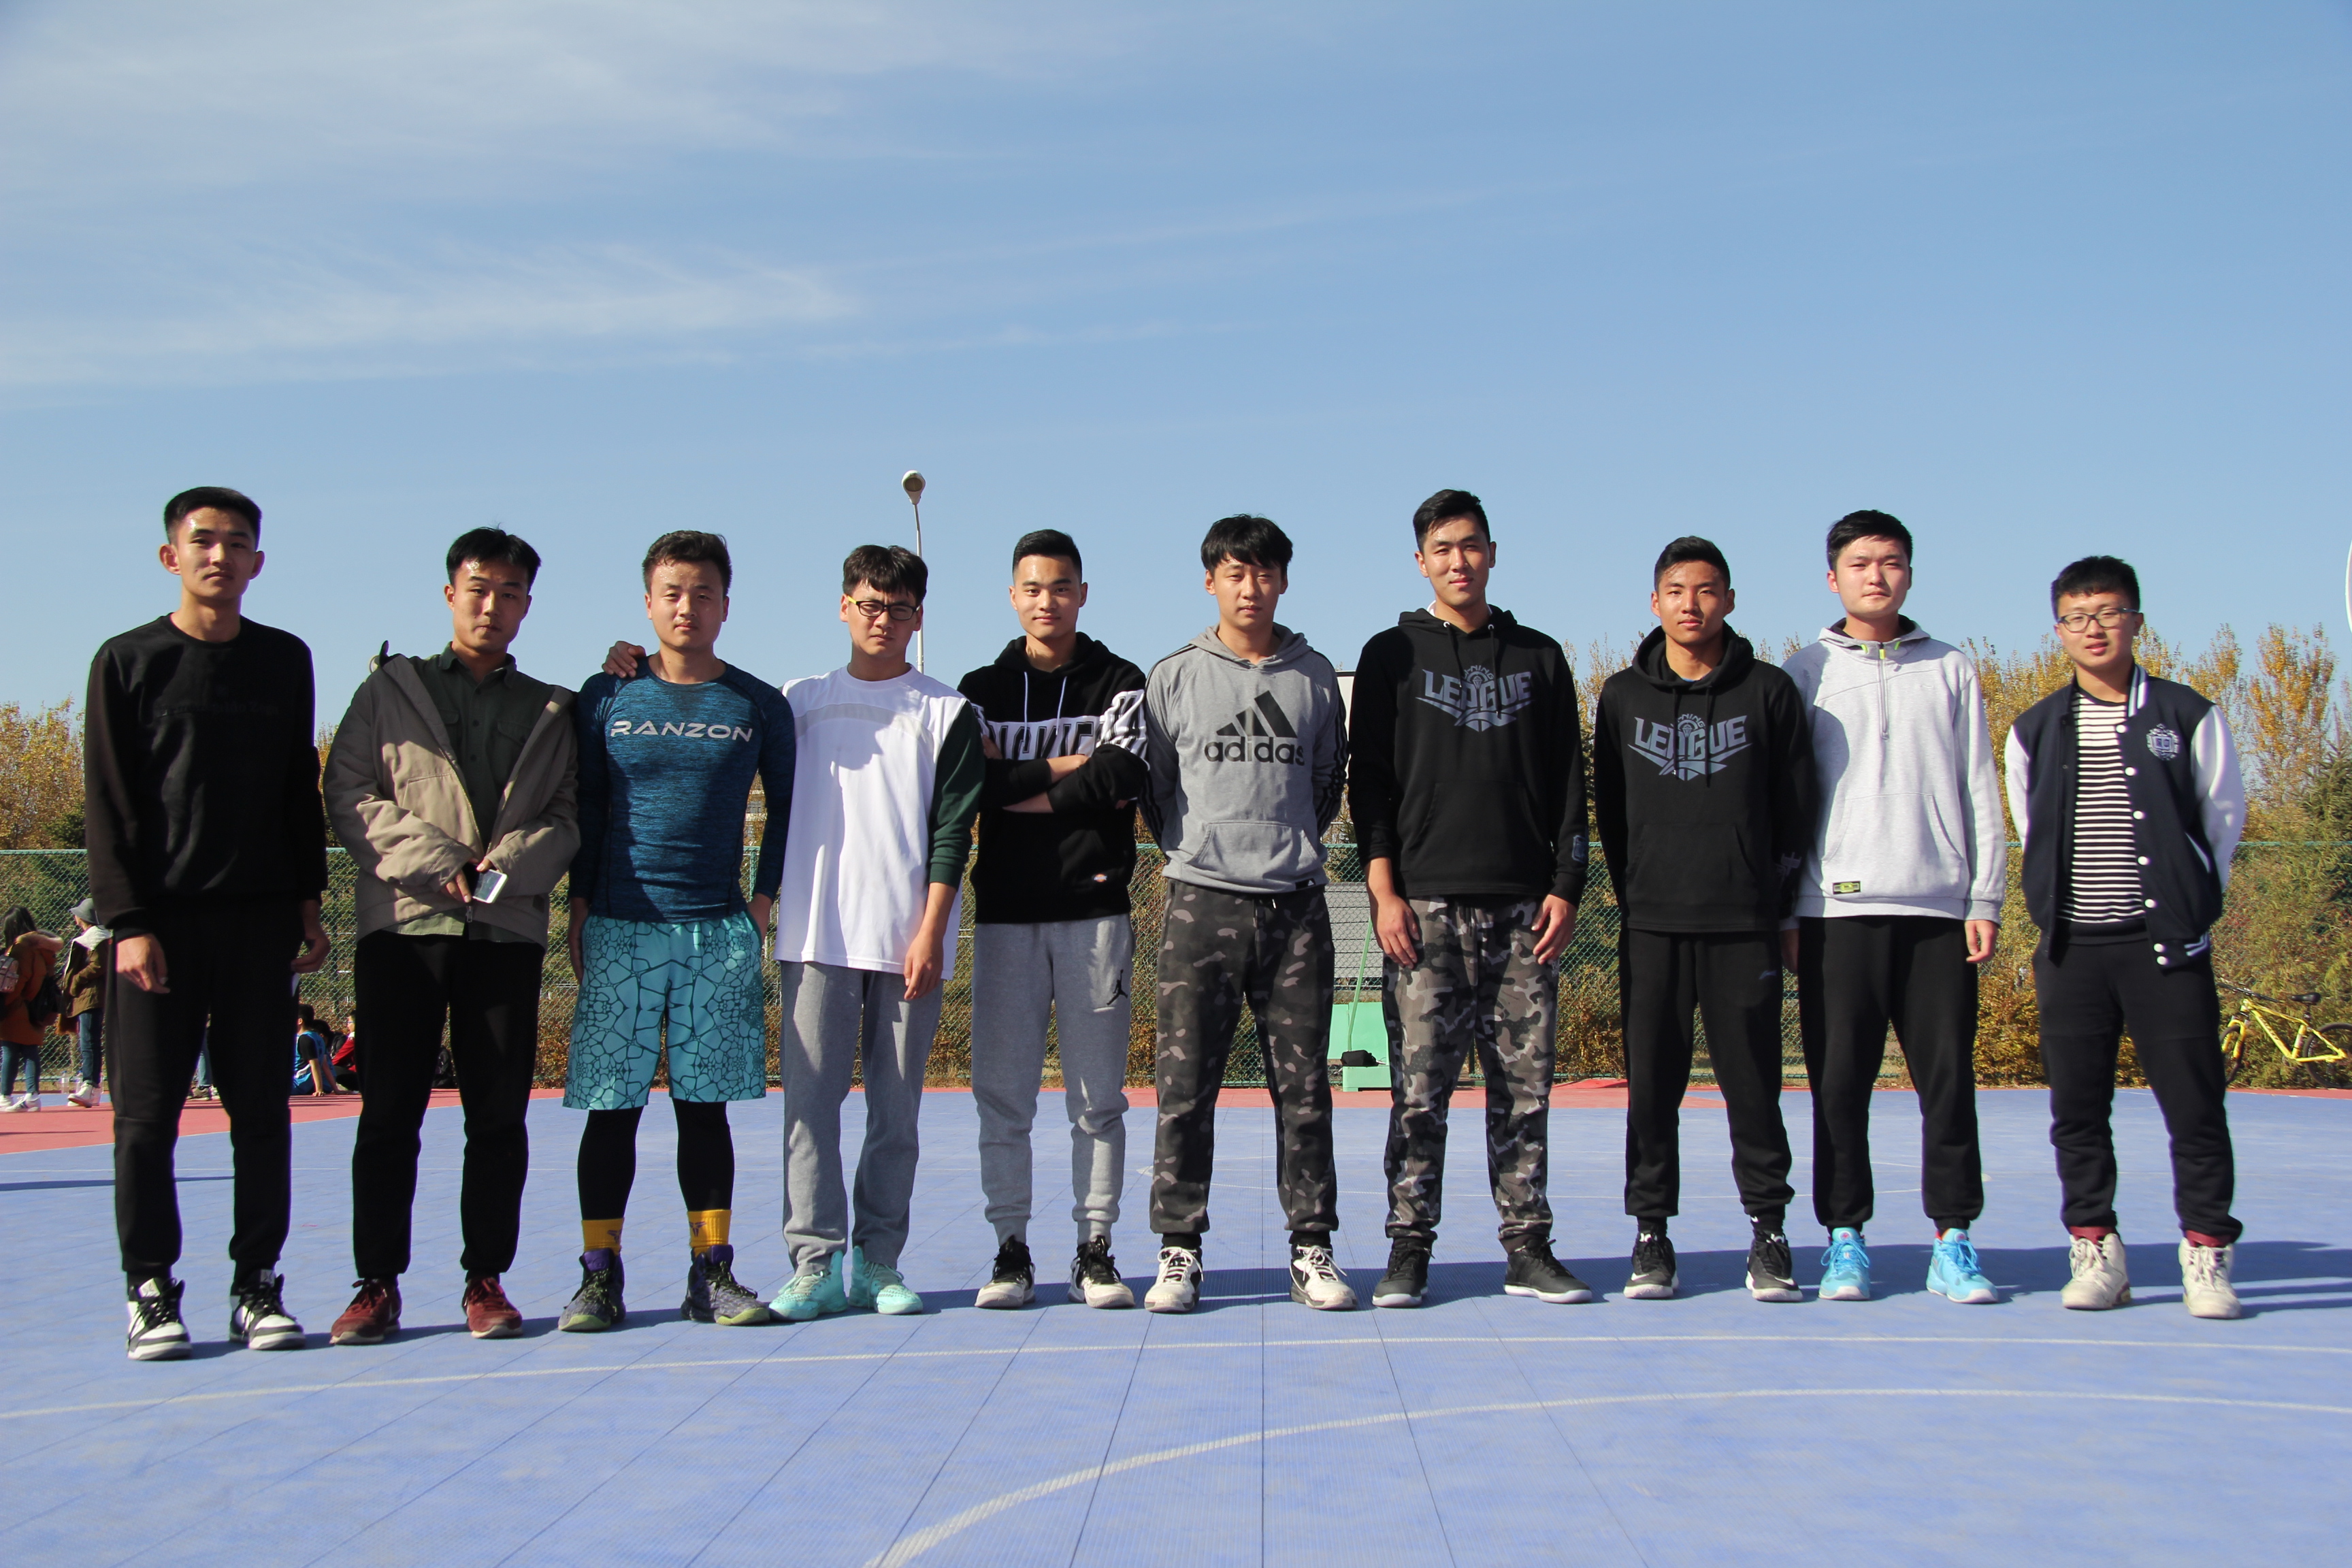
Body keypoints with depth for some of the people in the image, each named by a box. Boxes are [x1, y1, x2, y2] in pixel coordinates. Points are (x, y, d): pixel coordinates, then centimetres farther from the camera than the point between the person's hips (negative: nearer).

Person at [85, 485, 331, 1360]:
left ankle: (257, 1283, 11)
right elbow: (107, 804, 0)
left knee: (261, 1108, 4)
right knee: (147, 1111, -1)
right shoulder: (129, 661, 3)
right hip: (161, 920, -2)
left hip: (261, 919, 3)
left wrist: (309, 902, 9)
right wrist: (127, 920, -9)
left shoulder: (284, 660, 12)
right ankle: (151, 1288, 9)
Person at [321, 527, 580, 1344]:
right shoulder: (390, 687, 11)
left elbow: (568, 817, 9)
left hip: (508, 927, 1)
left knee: (500, 1115, 2)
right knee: (389, 1111, 0)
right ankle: (377, 1283, 7)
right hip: (402, 922, -1)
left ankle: (486, 1278, 10)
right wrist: (431, 859, -9)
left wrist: (515, 860, -11)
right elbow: (348, 794, 3)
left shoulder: (551, 711, 16)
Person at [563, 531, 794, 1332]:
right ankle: (599, 1275, 8)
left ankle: (711, 1273, 11)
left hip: (719, 930, 1)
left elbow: (787, 807, 14)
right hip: (620, 928, 0)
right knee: (610, 1104, 0)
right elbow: (584, 808, 8)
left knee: (705, 1104, 4)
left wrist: (764, 898, 6)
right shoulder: (607, 696, 5)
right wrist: (579, 910, 5)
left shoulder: (759, 704, 6)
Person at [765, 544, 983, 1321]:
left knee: (897, 1109, 2)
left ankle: (879, 1262, 9)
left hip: (909, 937, -1)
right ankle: (816, 1263, -1)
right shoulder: (800, 701, 14)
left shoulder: (947, 711, 8)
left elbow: (952, 829, 1)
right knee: (810, 1098, -5)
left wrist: (931, 931, -7)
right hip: (815, 935, 1)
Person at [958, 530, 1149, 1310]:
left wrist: (1015, 786, -5)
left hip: (1095, 910, -1)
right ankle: (1011, 1251, 8)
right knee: (1002, 1092, 0)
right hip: (1004, 913, 1)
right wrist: (1066, 768, -7)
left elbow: (1120, 779, -9)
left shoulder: (1121, 684, 8)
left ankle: (1095, 1251, 8)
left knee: (1098, 1094, 1)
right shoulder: (980, 689, 14)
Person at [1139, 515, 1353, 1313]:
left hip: (1295, 903, 1)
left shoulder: (1314, 676, 10)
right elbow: (1151, 787, 13)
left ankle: (1311, 1251, 10)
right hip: (1201, 900, -1)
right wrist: (1196, 844, 9)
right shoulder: (1173, 678, 6)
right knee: (1185, 1085, -2)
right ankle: (1179, 1250, 6)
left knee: (1304, 1086, 2)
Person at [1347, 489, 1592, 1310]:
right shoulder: (1392, 656, 9)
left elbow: (1568, 783, 13)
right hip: (1427, 902, -2)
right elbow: (1369, 780, 4)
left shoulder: (1539, 658, 14)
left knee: (1524, 1085, 3)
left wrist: (1564, 887, 2)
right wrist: (1383, 890, -6)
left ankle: (1527, 1247, 9)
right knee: (1421, 1084, -4)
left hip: (1524, 904, 2)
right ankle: (1409, 1249, 2)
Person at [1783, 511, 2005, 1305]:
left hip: (1939, 906, 1)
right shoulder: (1804, 674, 9)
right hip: (1838, 908, -1)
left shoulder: (1951, 671, 13)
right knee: (1840, 1081, -1)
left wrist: (1986, 898, 2)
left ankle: (1953, 1242, 7)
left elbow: (1980, 793, 11)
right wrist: (1785, 912, 0)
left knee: (1949, 1077, 0)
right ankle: (1846, 1239, 8)